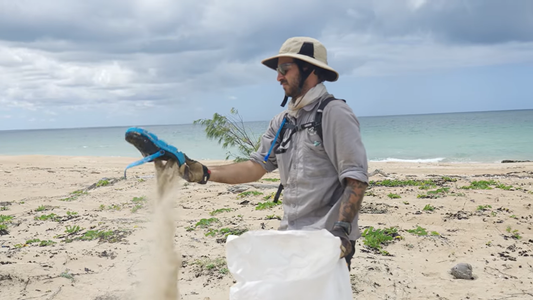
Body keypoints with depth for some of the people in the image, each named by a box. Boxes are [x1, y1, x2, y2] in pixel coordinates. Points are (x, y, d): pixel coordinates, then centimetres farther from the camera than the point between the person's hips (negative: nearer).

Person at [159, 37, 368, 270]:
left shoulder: (334, 114, -9)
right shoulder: (282, 122, 14)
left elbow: (356, 178, -15)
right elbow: (256, 167, 9)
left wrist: (342, 228, -25)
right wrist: (204, 173, -2)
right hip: (290, 239, 7)